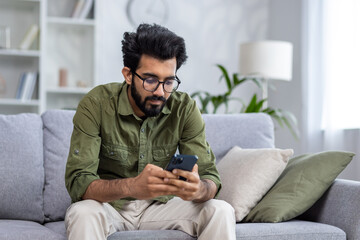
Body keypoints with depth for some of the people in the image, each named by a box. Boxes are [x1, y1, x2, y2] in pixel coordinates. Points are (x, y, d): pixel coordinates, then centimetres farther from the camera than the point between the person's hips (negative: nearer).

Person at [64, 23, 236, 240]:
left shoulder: (184, 109, -10)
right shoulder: (96, 105, -18)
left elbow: (210, 177, -12)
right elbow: (78, 182, -25)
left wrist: (197, 189, -38)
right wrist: (132, 186, -45)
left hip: (159, 206, 3)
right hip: (108, 204, -3)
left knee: (221, 211, -20)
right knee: (83, 214, -35)